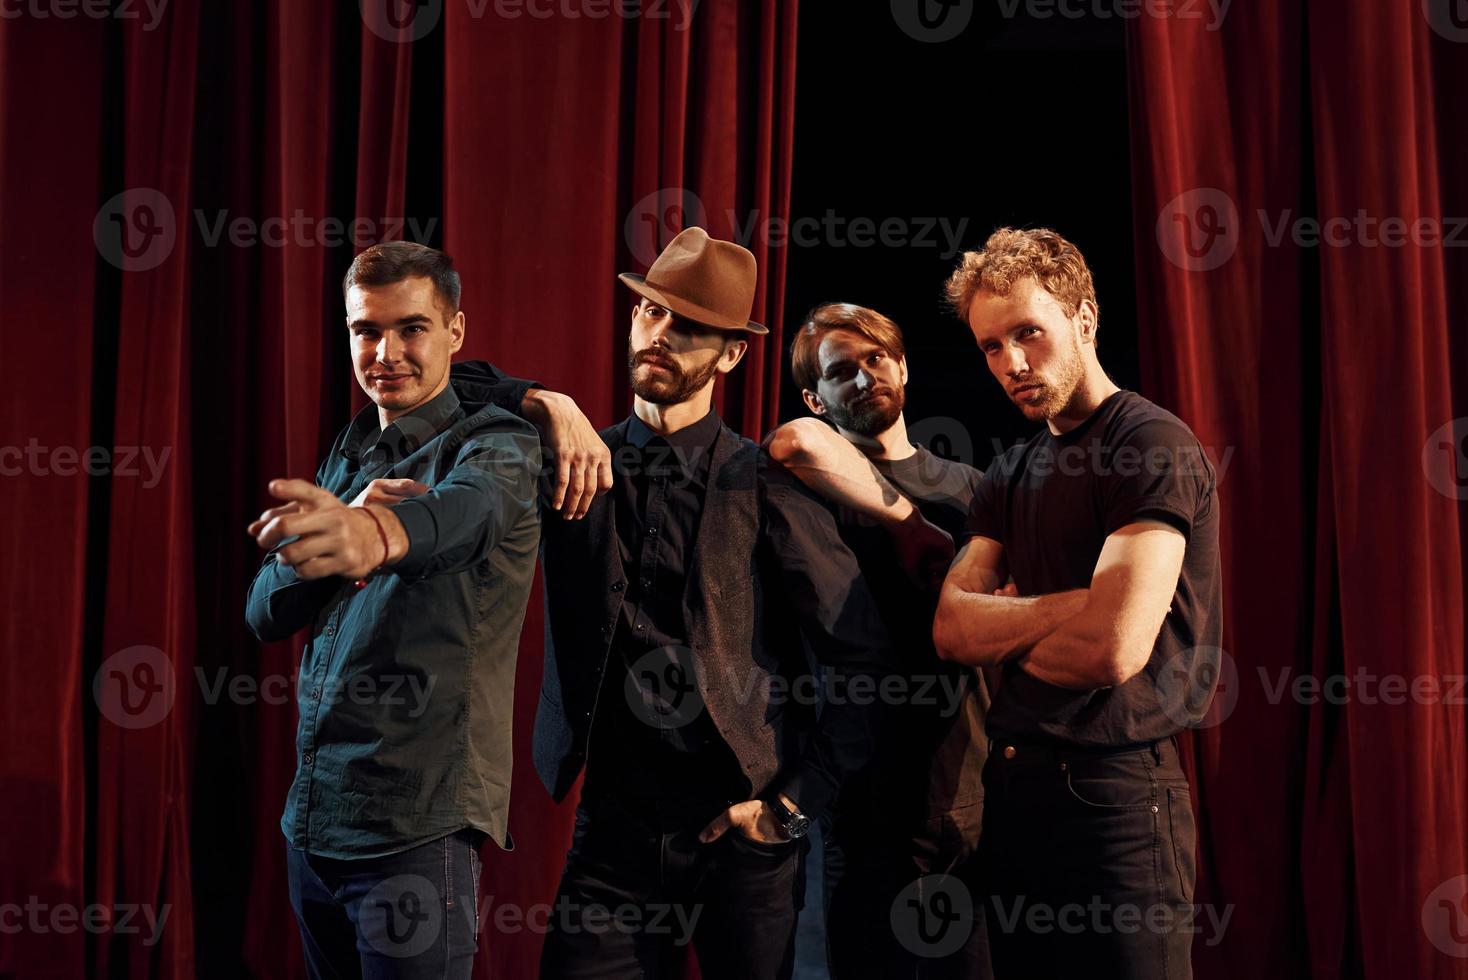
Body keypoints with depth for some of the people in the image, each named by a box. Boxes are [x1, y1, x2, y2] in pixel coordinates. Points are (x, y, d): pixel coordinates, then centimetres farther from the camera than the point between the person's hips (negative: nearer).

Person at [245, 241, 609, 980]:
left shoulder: (497, 446, -9)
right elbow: (267, 613, 6)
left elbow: (463, 508, -35)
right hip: (310, 817, 7)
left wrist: (376, 531, -58)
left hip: (417, 828, -7)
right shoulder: (351, 449, 11)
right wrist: (341, 521, -14)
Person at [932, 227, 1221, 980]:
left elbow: (1114, 648, -22)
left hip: (1112, 791, -7)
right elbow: (951, 629, 2)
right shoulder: (1011, 473, 13)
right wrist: (1069, 608, -14)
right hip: (1010, 783, 8)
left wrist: (1004, 635, -2)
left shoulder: (1153, 448, -11)